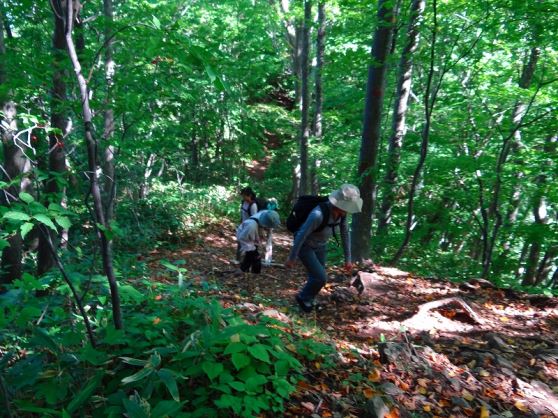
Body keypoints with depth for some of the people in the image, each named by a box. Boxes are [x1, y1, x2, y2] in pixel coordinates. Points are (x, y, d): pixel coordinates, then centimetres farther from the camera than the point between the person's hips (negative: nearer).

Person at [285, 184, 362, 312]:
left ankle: (307, 300, 40)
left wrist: (348, 258, 2)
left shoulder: (342, 213, -17)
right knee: (321, 277, -12)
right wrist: (291, 258, -19)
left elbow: (345, 234, -2)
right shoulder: (318, 214, -39)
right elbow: (301, 235, -29)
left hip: (320, 246, 7)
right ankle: (303, 297, 17)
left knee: (316, 277, 14)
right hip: (305, 246, -7)